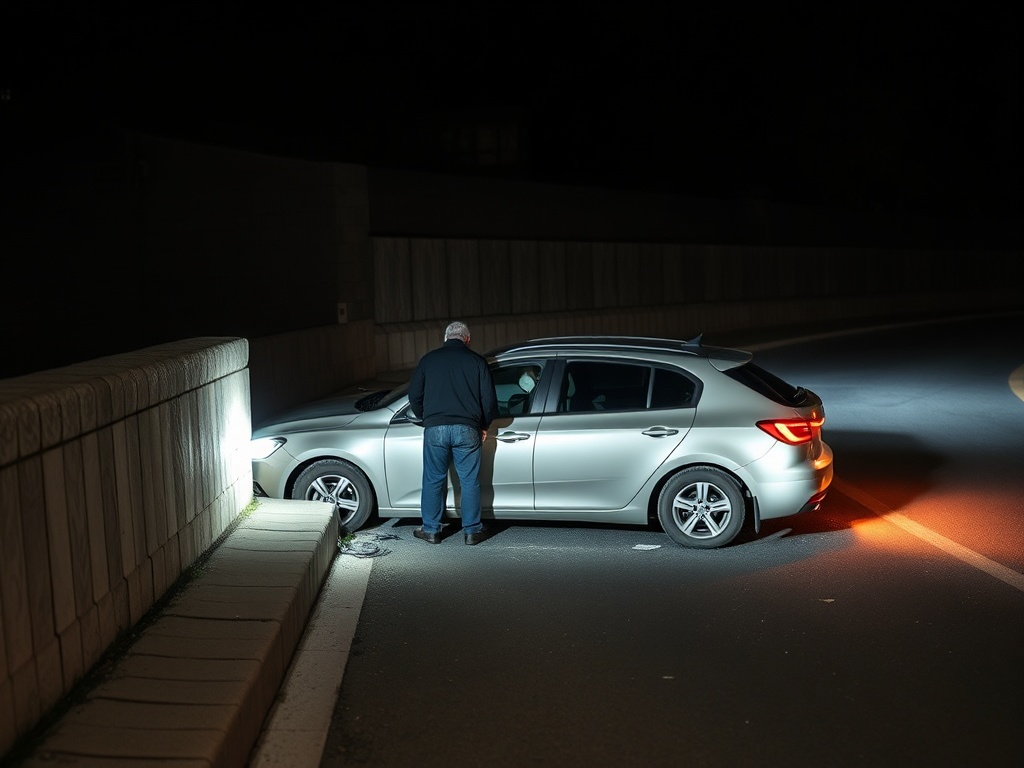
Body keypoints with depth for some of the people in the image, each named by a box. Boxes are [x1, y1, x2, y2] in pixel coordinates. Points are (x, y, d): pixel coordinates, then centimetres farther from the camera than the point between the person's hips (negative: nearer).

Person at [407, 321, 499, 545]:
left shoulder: (429, 359, 9)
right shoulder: (477, 361, 5)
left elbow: (414, 396, 9)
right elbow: (489, 399, 1)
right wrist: (484, 426, 16)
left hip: (435, 428, 1)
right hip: (467, 429, -1)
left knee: (433, 480, 10)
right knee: (469, 481, 7)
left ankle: (431, 530, 17)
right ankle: (472, 531, 13)